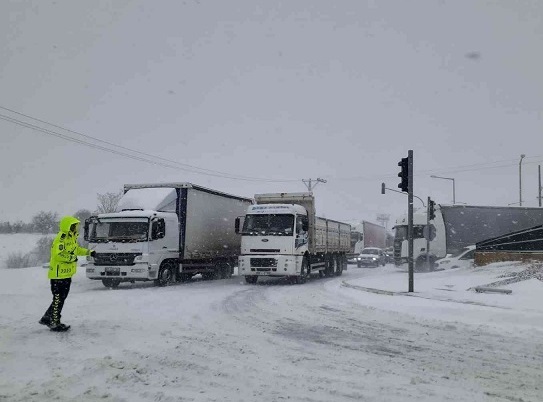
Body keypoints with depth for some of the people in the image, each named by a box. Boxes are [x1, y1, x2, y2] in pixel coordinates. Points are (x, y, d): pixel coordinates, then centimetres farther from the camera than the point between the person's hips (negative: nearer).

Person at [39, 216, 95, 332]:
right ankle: (55, 324, 9)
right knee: (58, 299, -1)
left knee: (61, 298, 17)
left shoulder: (72, 237, 11)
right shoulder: (61, 238, -20)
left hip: (67, 274, 10)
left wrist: (89, 252, 21)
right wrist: (71, 258, -24)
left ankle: (47, 318, 29)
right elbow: (57, 254, -28)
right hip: (58, 274, -10)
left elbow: (76, 249, 27)